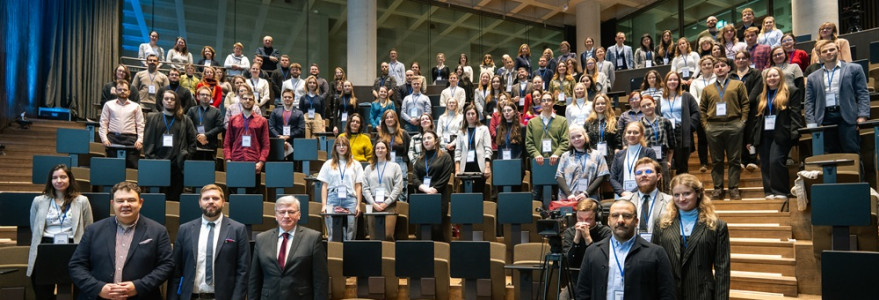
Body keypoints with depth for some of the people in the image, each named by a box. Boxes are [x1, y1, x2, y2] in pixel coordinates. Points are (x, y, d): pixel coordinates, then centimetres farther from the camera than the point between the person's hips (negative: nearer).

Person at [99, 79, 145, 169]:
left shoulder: (135, 106, 13)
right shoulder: (108, 105, 15)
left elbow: (140, 125, 8)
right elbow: (103, 123, 10)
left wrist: (140, 140, -5)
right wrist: (104, 138, -3)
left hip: (130, 139, -1)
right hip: (113, 138, 1)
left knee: (133, 167, -7)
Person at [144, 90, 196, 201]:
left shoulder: (185, 120, 11)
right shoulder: (153, 118, 13)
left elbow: (192, 142, 10)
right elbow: (147, 141, 8)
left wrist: (186, 156, -1)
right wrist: (150, 159, -2)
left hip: (177, 165, 0)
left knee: (174, 196, -1)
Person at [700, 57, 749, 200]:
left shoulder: (738, 85, 10)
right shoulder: (707, 89, 15)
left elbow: (745, 104, 6)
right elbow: (702, 108, 12)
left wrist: (742, 121, -4)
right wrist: (705, 124, 0)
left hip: (734, 126, -1)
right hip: (713, 128, 2)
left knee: (734, 160, 1)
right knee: (716, 160, 5)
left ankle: (734, 188, 7)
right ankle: (718, 188, 10)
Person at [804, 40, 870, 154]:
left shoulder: (854, 69, 12)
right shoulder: (813, 77, 17)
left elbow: (863, 94, 5)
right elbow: (809, 102, 12)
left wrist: (862, 116, -8)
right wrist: (811, 123, -1)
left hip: (847, 118, -2)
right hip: (824, 119, 2)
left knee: (852, 153, -5)